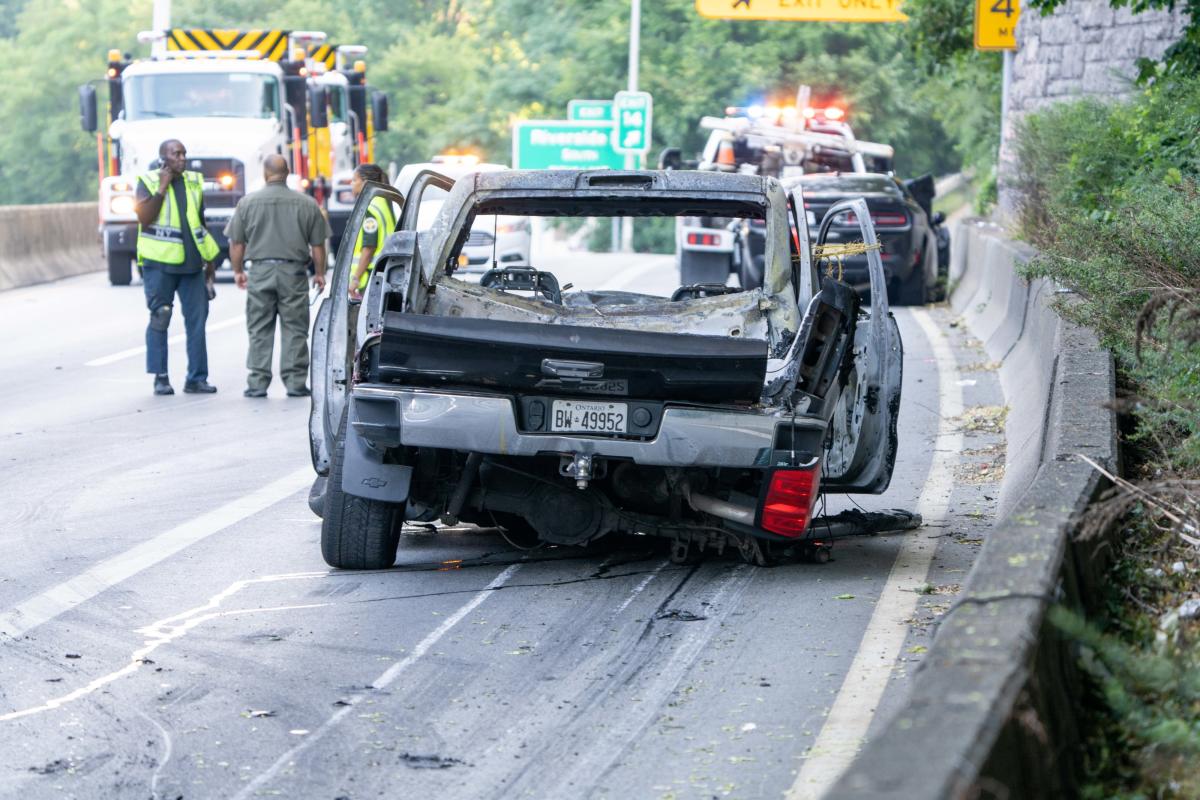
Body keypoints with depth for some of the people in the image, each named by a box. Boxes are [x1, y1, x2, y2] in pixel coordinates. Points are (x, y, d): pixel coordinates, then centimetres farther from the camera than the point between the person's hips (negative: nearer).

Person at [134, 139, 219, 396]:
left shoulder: (194, 182, 13)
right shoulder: (148, 182, -1)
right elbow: (144, 217, -15)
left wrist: (210, 259, 19)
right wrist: (163, 187, -15)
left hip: (192, 263, 4)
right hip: (159, 262, -4)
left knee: (197, 321, 1)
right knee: (159, 319, -2)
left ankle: (197, 378, 5)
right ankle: (160, 377, 4)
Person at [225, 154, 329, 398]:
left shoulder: (248, 202, 0)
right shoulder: (307, 204, 1)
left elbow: (236, 243, 3)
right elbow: (317, 244, 4)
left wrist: (238, 270, 16)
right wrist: (320, 273, 16)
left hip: (260, 271, 0)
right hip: (294, 272, 0)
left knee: (259, 331, 5)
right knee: (294, 330, 4)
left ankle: (258, 382, 3)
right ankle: (295, 381, 1)